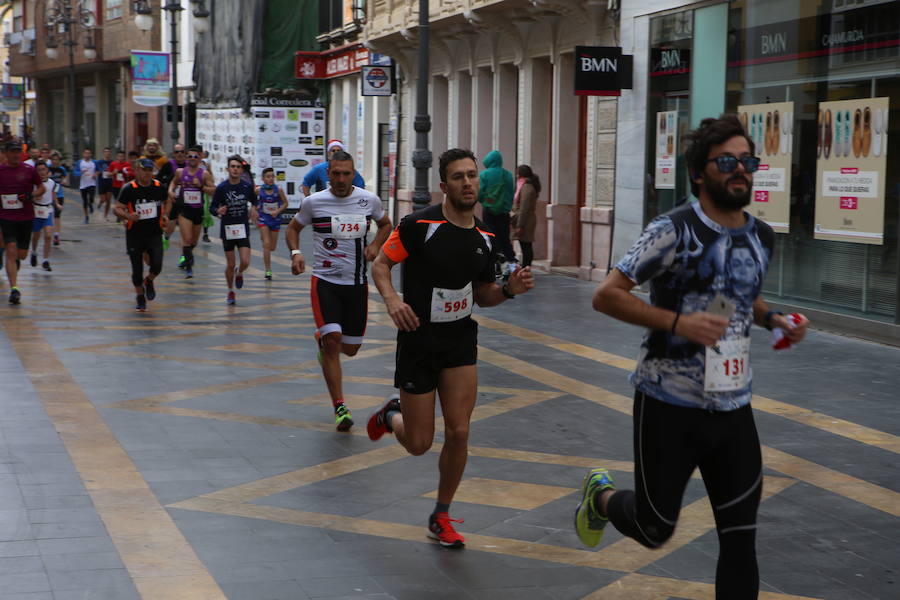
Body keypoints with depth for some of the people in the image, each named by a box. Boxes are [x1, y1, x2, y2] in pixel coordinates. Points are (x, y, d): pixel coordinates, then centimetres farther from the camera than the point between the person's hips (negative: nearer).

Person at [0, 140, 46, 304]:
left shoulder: (29, 170, 0)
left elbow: (41, 188, 8)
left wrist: (31, 196, -10)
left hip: (26, 217, 1)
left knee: (22, 254, 8)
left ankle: (16, 260, 46)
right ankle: (14, 288, -13)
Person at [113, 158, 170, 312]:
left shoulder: (159, 187, -1)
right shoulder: (129, 188, -10)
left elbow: (167, 202, 19)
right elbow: (117, 209, -8)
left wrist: (165, 215, 1)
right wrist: (128, 216, -28)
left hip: (155, 234, 2)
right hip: (135, 234, -2)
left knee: (157, 265, -14)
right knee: (137, 269, 4)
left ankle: (149, 282, 21)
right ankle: (140, 296, 29)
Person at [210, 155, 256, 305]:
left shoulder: (247, 186, -1)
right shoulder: (221, 187, -8)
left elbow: (253, 201, 18)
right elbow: (212, 207, -4)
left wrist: (253, 209, -2)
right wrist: (218, 211, -25)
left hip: (243, 229, 1)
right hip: (227, 230, -1)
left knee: (245, 262, -11)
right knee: (230, 264, 4)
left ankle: (239, 273, 26)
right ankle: (231, 292, 25)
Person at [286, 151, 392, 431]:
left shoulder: (369, 200, 0)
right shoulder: (313, 202, -4)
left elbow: (386, 224, 18)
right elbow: (293, 228, 11)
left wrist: (375, 245, -1)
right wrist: (295, 253, -9)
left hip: (358, 283, 3)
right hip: (325, 281, -3)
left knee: (351, 348, 9)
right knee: (333, 340, -16)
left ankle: (322, 340, 47)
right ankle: (339, 407, -8)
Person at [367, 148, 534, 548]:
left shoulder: (484, 238, 3)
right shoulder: (420, 225, -14)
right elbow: (380, 264, -7)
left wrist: (509, 290, -7)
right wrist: (391, 299, -26)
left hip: (461, 339, 4)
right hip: (419, 339, -4)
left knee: (458, 432, -6)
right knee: (419, 444, 2)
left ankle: (441, 518, 14)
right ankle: (392, 415, 39)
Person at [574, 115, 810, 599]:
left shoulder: (761, 237, 6)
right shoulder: (674, 231, -14)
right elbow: (606, 296, -15)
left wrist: (773, 319, 5)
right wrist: (676, 321, -26)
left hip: (733, 408, 5)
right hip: (670, 403, -5)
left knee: (741, 539, 2)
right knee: (655, 530, 8)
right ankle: (601, 496, 42)